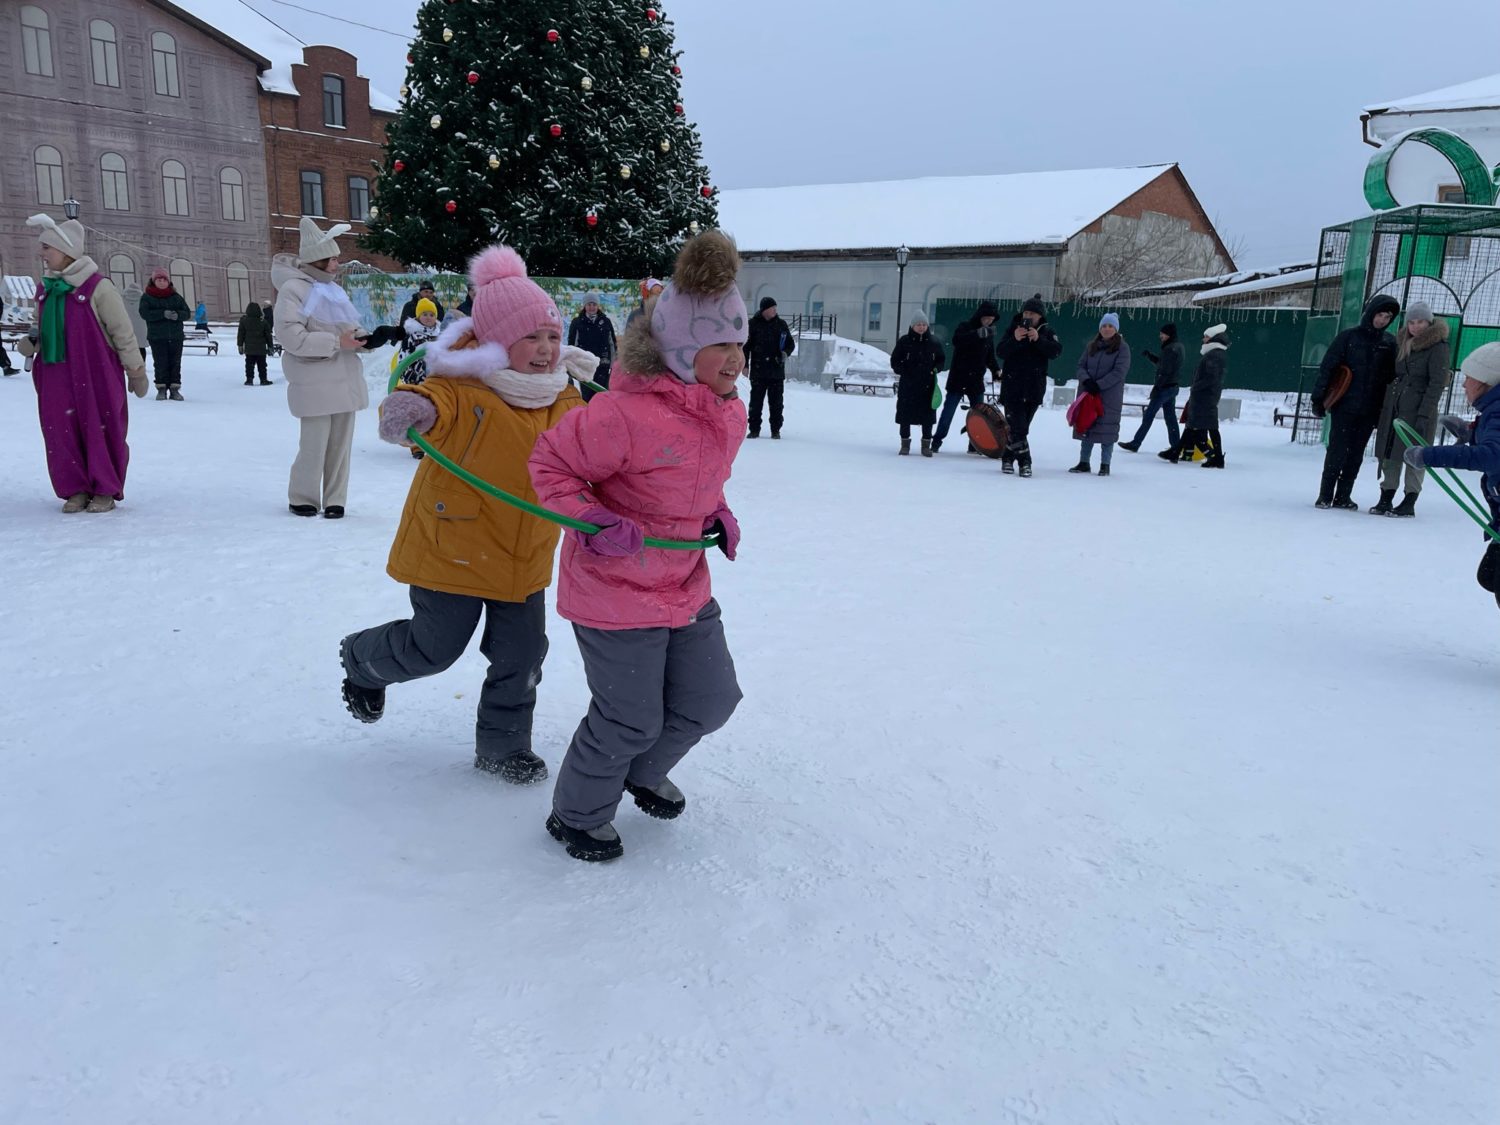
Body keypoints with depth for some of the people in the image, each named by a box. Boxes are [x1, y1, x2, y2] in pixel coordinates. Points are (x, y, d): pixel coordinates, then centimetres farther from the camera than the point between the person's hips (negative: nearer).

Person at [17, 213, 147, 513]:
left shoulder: (98, 287, -10)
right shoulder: (45, 289, 10)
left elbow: (123, 333, -6)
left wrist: (136, 372, -3)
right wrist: (32, 344, 3)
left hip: (97, 376, -6)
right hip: (56, 377, 6)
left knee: (100, 429, 1)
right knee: (61, 432, 5)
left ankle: (105, 490, 13)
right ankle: (76, 489, 16)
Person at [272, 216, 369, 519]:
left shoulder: (332, 289, 16)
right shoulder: (293, 288, -9)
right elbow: (290, 335, -18)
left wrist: (359, 336, 4)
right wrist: (337, 342, -20)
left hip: (345, 379, 7)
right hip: (315, 383, -7)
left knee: (341, 442, 7)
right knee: (315, 443, -5)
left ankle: (335, 500, 16)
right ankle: (302, 498, 14)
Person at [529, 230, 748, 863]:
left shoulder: (730, 414, 0)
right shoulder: (626, 414, -27)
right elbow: (550, 464, -16)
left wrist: (718, 514, 1)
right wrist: (594, 521, -27)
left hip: (686, 587, 8)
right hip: (613, 590, -8)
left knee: (712, 701, 16)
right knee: (631, 720, 2)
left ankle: (643, 774, 47)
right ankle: (577, 816, 32)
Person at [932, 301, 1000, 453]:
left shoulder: (989, 334, 10)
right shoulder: (965, 327, -7)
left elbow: (990, 357, 17)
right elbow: (956, 340, -29)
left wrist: (996, 370, -2)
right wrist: (978, 334, -39)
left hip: (977, 380, 5)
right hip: (958, 379, -5)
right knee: (948, 411, -1)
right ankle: (937, 441, 9)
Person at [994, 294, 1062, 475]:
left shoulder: (1047, 332, 5)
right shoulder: (1013, 329, 3)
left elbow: (1056, 351, -11)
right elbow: (1000, 351, -9)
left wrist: (1038, 339, -24)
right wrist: (1015, 339, -26)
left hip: (1034, 388, 2)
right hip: (1012, 387, -2)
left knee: (1021, 427, 7)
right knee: (1017, 427, -10)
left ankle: (1008, 458, 18)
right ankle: (1024, 461, -4)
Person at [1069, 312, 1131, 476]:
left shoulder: (1122, 347, -3)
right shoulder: (1092, 346, 11)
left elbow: (1119, 372, -12)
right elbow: (1081, 365, 8)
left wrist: (1099, 385, -19)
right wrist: (1086, 380, -13)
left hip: (1110, 396, -4)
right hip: (1088, 393, 5)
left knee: (1107, 429, -3)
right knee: (1086, 426, 9)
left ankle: (1105, 465, 5)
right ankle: (1084, 463, 19)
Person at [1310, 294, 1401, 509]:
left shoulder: (1389, 343, 7)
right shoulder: (1348, 337, -2)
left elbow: (1391, 377, 10)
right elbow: (1327, 368, -3)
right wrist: (1318, 399, -8)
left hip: (1369, 410, 3)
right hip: (1344, 406, -3)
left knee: (1356, 455, 5)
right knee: (1337, 451, -3)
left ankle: (1343, 496, 12)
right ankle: (1325, 495, 6)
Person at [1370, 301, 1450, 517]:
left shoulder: (1437, 346, -7)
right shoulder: (1402, 344, 13)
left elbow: (1437, 384, -11)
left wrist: (1424, 415, -18)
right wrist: (1384, 409, 12)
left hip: (1418, 409, -6)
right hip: (1394, 406, 6)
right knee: (1390, 453, 6)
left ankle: (1409, 503, 3)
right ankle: (1385, 500, 12)